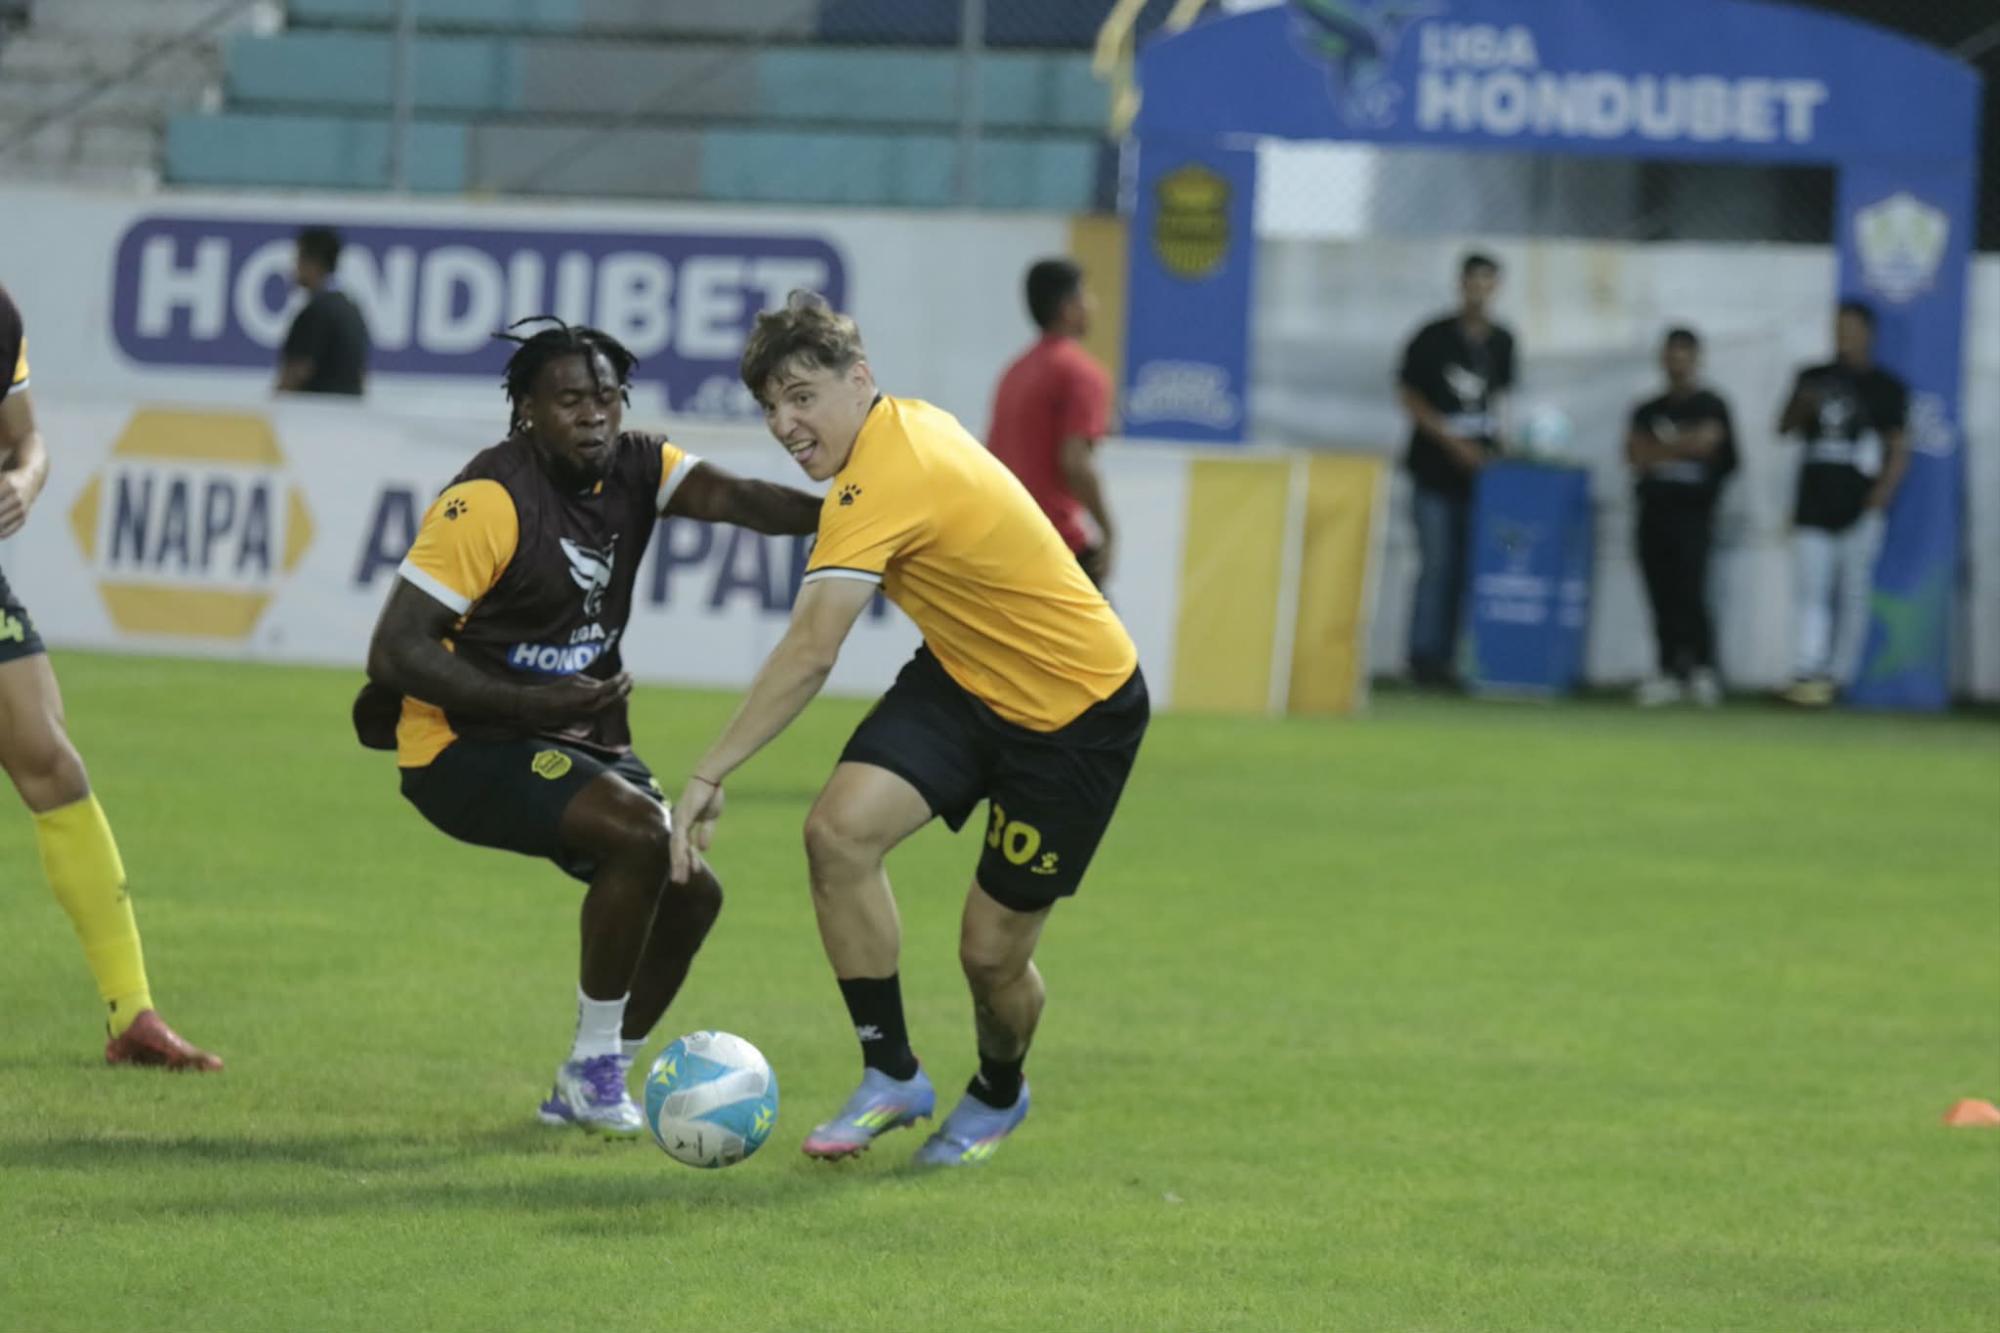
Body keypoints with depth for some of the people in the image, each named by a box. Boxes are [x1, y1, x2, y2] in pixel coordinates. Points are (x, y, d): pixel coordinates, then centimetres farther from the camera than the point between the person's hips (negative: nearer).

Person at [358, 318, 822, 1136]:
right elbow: (395, 652, -21)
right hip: (464, 747, -8)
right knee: (641, 834, -27)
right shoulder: (488, 501, -20)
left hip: (575, 742, 8)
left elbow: (732, 499, -19)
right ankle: (592, 1071, -12)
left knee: (691, 893, 4)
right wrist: (534, 703, -26)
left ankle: (584, 1094, 20)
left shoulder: (633, 470, 1)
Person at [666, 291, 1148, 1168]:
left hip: (1076, 708, -9)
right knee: (839, 829, -17)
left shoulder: (884, 481, -30)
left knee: (993, 954, -1)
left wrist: (709, 776, -38)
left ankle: (998, 1095, 33)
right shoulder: (912, 421, -2)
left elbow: (808, 656, -37)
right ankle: (892, 1076, -6)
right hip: (964, 677, 9)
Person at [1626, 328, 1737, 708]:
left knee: (1690, 593, -13)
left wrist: (1657, 450, -3)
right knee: (1662, 597, 2)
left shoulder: (1709, 405, 3)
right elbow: (1634, 452, 4)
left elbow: (1704, 441, -12)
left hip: (1693, 510, -5)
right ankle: (1670, 673, 4)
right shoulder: (1648, 411, 16)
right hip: (1654, 509, 5)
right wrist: (1681, 447, -9)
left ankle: (1704, 671, -6)